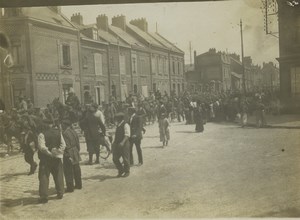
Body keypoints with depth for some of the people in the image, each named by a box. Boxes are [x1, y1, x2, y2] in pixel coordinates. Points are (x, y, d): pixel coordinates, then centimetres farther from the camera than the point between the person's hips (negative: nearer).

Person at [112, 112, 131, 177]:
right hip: (117, 144, 8)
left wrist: (122, 142, -35)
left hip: (124, 144, -7)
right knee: (115, 159, 6)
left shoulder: (125, 125, -12)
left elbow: (127, 135, -22)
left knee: (125, 159, 5)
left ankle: (127, 172, 23)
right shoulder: (118, 125, 12)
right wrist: (114, 143, 25)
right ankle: (121, 171, 24)